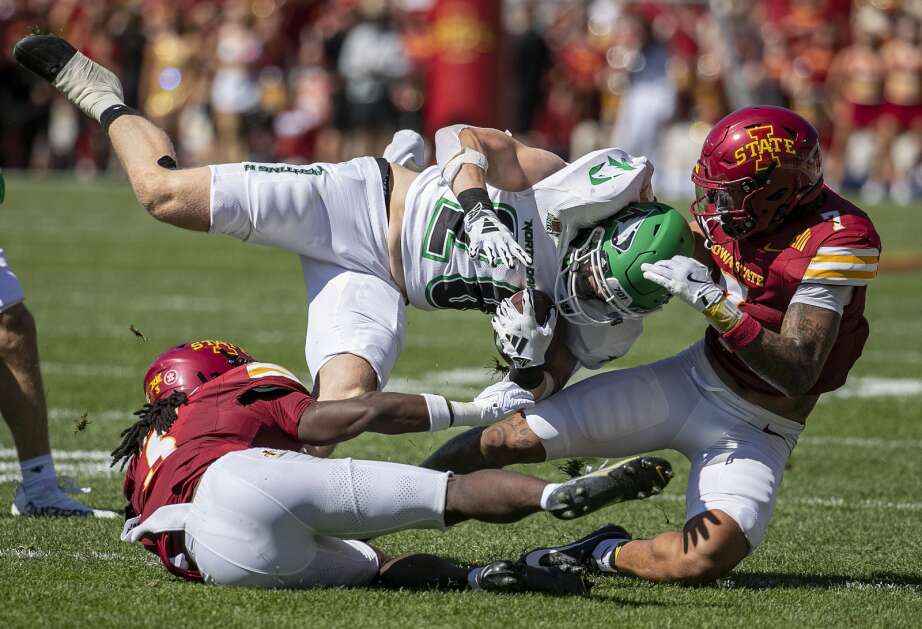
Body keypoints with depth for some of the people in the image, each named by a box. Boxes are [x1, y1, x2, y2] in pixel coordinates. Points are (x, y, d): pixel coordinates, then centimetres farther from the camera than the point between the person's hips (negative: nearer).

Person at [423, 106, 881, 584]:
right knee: (509, 439, -4)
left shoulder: (835, 242, -24)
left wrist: (713, 303, -35)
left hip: (754, 431, -5)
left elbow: (798, 375, -28)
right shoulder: (731, 213, -5)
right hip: (691, 378, 5)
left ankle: (601, 555, -4)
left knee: (703, 561, -31)